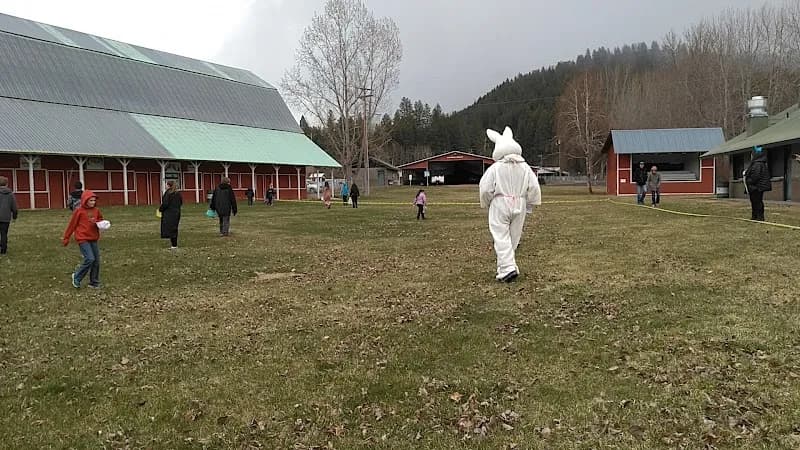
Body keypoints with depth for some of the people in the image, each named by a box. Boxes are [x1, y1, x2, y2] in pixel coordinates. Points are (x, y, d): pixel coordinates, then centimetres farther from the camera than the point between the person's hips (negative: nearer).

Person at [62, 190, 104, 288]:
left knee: (96, 260, 4)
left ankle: (94, 282, 17)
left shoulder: (96, 210, 5)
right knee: (90, 259, -16)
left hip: (93, 239, 6)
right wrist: (66, 238, 3)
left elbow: (100, 219, 23)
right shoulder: (79, 211, -9)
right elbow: (72, 225, -2)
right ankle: (76, 277, 6)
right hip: (82, 239, -6)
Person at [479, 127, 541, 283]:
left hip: (500, 205, -4)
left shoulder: (495, 168, -7)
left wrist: (486, 204, 10)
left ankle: (508, 268, -17)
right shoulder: (525, 168, 4)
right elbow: (534, 188, 2)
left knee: (501, 238, -4)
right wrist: (529, 205, 13)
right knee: (513, 238, 13)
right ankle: (504, 267, 21)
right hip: (519, 206, 4)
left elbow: (485, 188, -6)